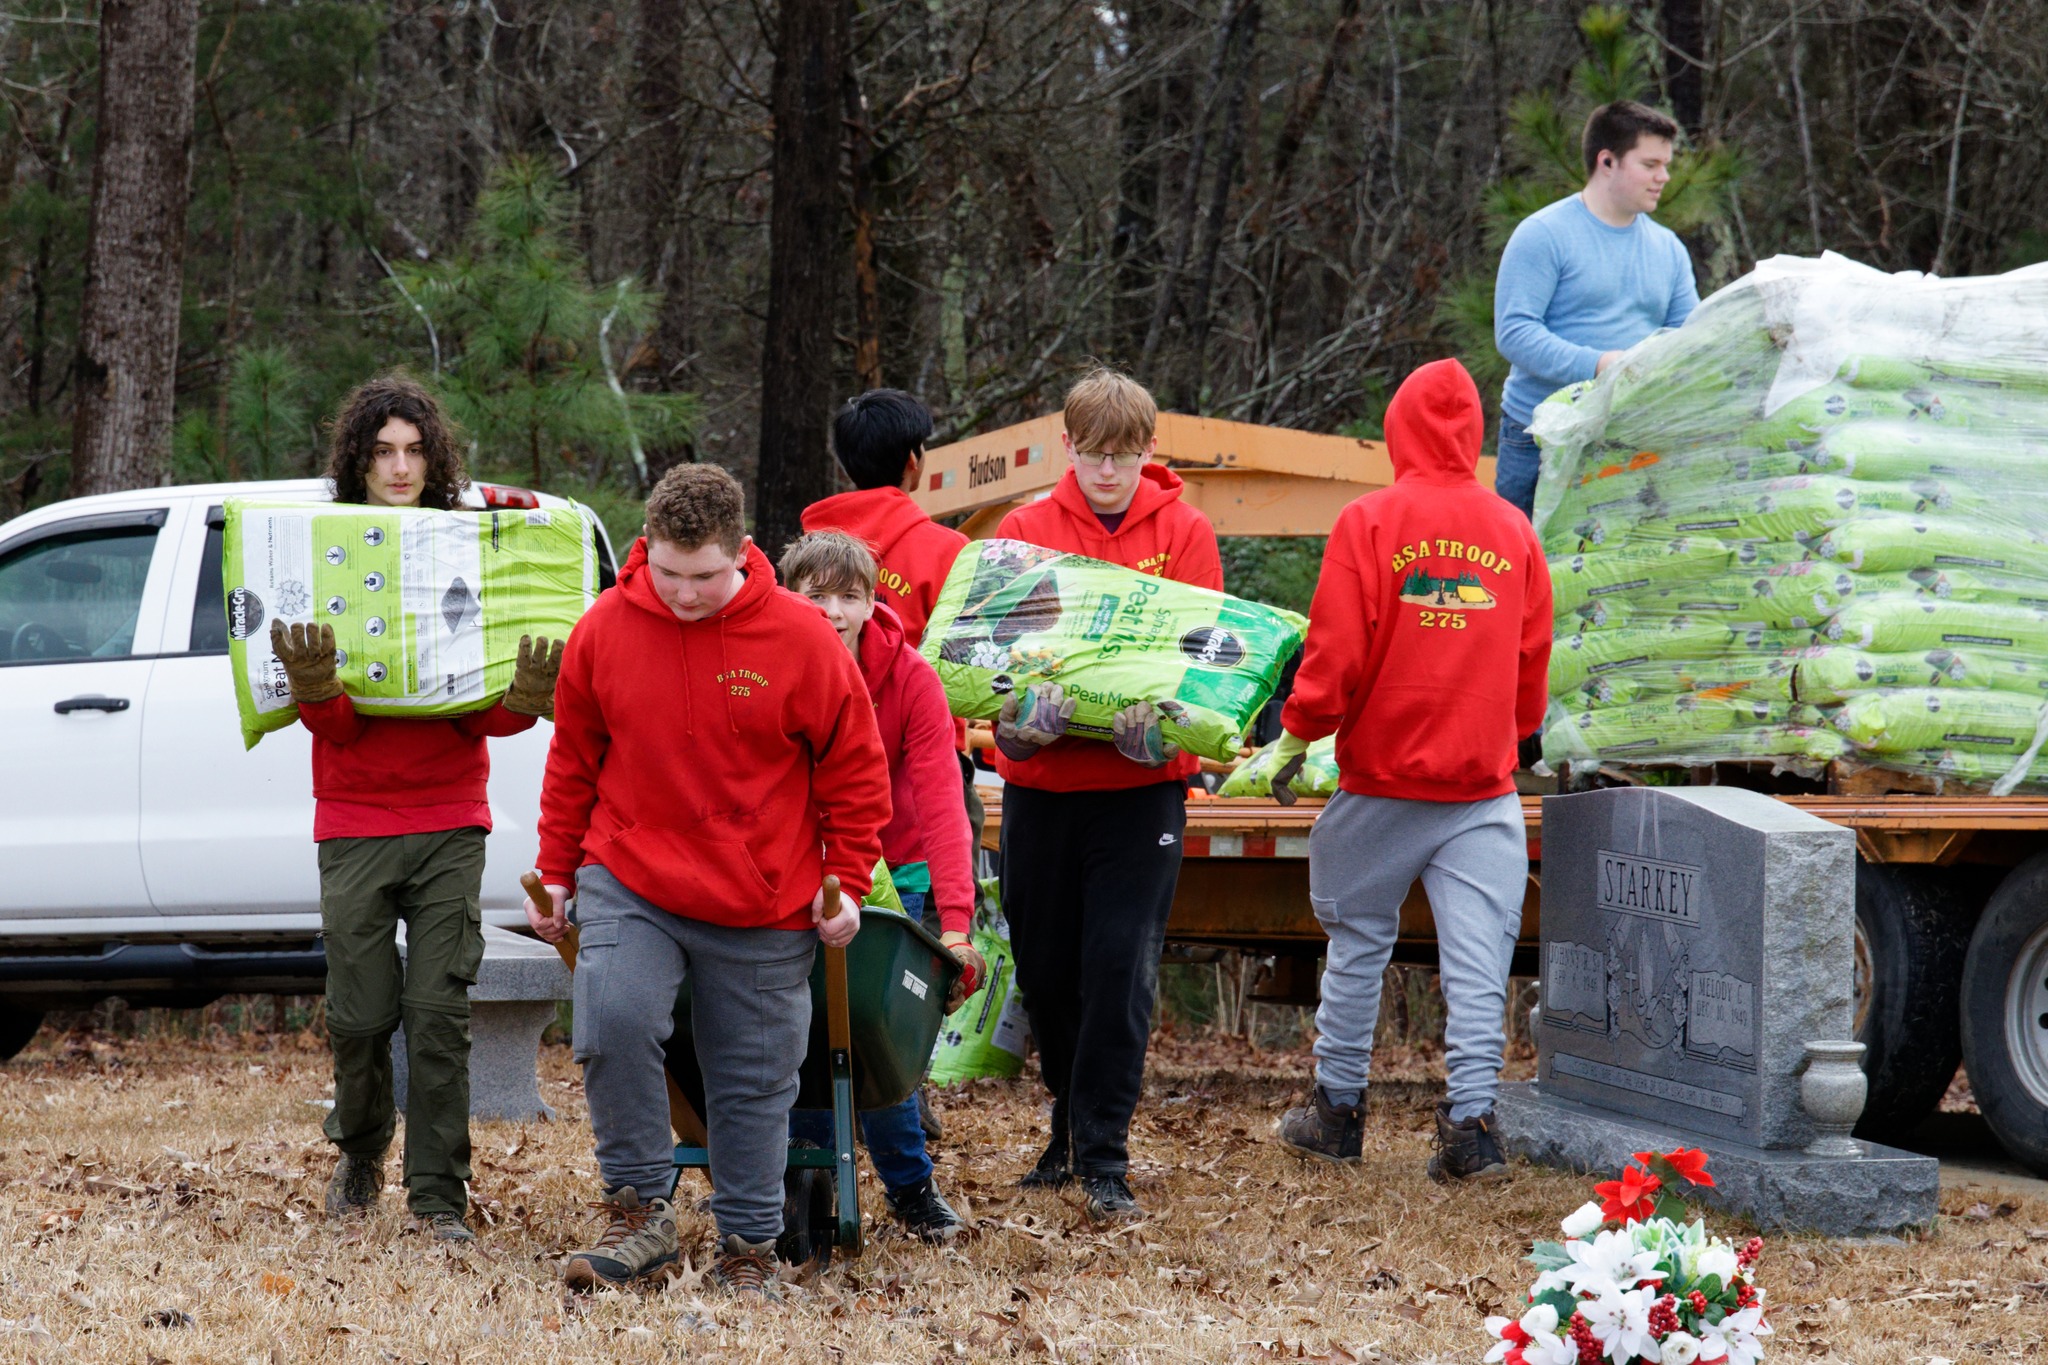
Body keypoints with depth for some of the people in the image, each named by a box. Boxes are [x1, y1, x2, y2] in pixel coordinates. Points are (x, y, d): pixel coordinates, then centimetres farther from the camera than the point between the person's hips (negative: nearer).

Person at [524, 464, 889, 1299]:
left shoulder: (801, 639, -8)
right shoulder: (604, 631, -2)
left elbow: (855, 768, 2)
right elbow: (573, 761, 10)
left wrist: (847, 881, -1)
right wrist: (556, 873, 11)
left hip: (765, 908, 0)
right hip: (627, 884, 1)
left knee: (755, 1078, 6)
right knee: (614, 1020, -23)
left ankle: (749, 1251, 20)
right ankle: (640, 1213, -8)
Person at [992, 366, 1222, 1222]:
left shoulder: (1183, 533, 4)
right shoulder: (1024, 531, 7)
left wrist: (1159, 712, -22)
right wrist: (1026, 706, -19)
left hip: (1142, 780, -2)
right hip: (1039, 778, 2)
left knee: (1121, 965, -8)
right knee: (1045, 967, 8)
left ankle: (1103, 1158, -3)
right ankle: (1070, 1128, 28)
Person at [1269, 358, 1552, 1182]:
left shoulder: (1369, 523, -7)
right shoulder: (1514, 532, 3)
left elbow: (1337, 652, -9)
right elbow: (1534, 660, 11)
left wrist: (1296, 737, 3)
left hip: (1383, 777, -2)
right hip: (1484, 787, 2)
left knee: (1358, 945, 12)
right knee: (1477, 958, 0)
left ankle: (1339, 1108, 21)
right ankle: (1472, 1120, -6)